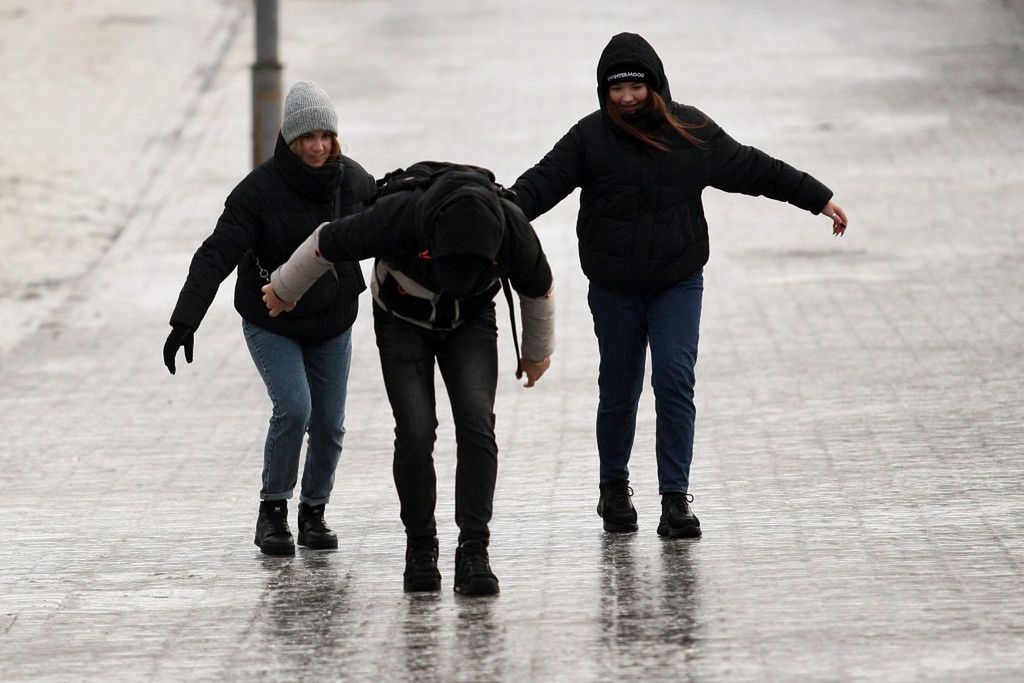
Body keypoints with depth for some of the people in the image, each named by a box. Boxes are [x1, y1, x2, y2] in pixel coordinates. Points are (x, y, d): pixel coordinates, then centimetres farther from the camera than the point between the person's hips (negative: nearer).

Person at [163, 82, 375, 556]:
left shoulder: (354, 181, -8)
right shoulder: (260, 189, -21)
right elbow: (216, 255, -26)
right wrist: (185, 321, -35)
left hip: (332, 322, 4)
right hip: (271, 324, -4)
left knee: (329, 424, 3)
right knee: (293, 407, -20)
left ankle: (314, 512, 24)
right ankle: (272, 509, -3)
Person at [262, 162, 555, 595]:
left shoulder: (513, 230, -30)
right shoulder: (396, 217, -37)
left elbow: (537, 289, -6)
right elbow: (327, 243, -15)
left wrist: (537, 352, 11)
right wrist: (284, 289, 3)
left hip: (471, 322, 1)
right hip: (402, 322, -1)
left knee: (476, 422, -19)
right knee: (416, 431, -15)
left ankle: (473, 551, -20)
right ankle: (419, 549, 2)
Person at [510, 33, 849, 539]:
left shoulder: (692, 132, -1)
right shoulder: (590, 137, -6)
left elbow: (753, 169, 9)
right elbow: (541, 183, -15)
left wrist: (818, 199, 13)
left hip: (678, 283, 0)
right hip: (614, 290, 0)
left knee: (676, 380, -11)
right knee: (619, 390, 7)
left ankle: (675, 499, -9)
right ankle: (614, 488, 29)